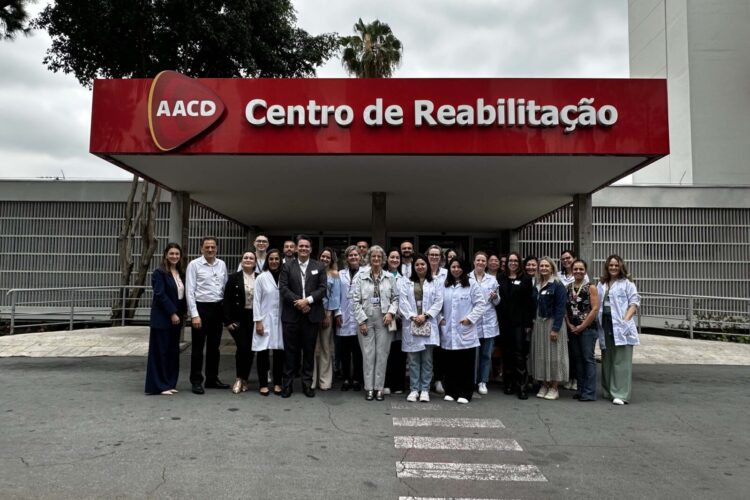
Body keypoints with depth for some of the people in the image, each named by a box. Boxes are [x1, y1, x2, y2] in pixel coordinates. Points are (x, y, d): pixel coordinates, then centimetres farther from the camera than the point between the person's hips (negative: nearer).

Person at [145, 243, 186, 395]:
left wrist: (181, 313, 4)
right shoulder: (159, 273, -8)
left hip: (176, 317, 7)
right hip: (162, 318, -7)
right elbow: (160, 295, -14)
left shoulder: (181, 273, 13)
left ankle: (169, 383, 19)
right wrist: (172, 313, -17)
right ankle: (159, 385, 7)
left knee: (173, 351, 10)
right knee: (161, 350, -1)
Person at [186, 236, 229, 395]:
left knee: (214, 346, 14)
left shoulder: (222, 264, 7)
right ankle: (196, 381, 15)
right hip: (201, 307, -5)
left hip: (218, 308, 5)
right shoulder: (194, 264, -7)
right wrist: (194, 314, -14)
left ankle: (212, 379, 25)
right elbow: (190, 291, -9)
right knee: (198, 347, 4)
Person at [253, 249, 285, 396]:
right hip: (265, 319, -2)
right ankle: (263, 384, 11)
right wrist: (258, 321, -7)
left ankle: (277, 383, 15)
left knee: (279, 351, 3)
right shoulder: (261, 278, -1)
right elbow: (256, 301, -2)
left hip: (280, 320, 2)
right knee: (263, 352, 0)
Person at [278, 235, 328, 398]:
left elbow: (322, 289, -1)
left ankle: (307, 383, 15)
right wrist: (298, 302, -13)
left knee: (309, 350, 6)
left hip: (311, 314, 0)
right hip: (291, 314, 0)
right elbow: (283, 288, -2)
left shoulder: (319, 267, 8)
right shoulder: (287, 266, 7)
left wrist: (307, 300, -14)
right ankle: (288, 383, 13)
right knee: (290, 350, 4)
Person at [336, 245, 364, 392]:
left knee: (357, 350, 4)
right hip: (344, 318, 2)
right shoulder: (341, 274, 10)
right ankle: (346, 378, 17)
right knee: (345, 351, 6)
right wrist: (337, 313, 0)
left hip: (359, 318, -2)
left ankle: (357, 379, 15)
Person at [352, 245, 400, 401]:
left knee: (382, 354, 3)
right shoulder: (361, 277, 3)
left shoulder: (389, 277, 5)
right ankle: (369, 387, 11)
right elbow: (356, 300, 0)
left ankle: (379, 387, 12)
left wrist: (391, 312, -9)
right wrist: (361, 320, -6)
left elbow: (395, 298, 7)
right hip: (366, 320, -1)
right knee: (368, 354, 2)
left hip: (384, 320, 1)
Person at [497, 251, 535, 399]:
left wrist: (529, 323, -7)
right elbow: (497, 299, 9)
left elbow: (530, 302, -2)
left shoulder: (525, 279, 2)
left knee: (520, 354, -5)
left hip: (520, 322, -3)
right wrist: (498, 319, 0)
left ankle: (521, 386, -1)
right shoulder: (501, 279, 10)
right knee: (507, 354, 8)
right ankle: (508, 384, 18)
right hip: (504, 322, 3)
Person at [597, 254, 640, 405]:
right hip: (605, 325, 6)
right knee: (607, 360, 12)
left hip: (620, 326, -5)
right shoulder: (601, 284, 18)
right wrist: (597, 320, 5)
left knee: (621, 361, -7)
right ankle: (608, 391, 23)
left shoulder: (626, 283, 2)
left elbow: (634, 303, -5)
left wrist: (626, 319, -16)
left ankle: (621, 394, -5)